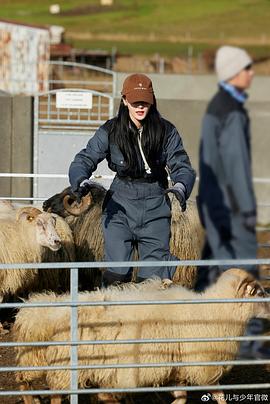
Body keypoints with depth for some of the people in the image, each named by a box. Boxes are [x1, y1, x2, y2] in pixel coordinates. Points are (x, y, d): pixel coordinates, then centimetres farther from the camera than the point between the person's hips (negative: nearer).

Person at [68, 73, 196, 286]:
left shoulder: (166, 132, 0)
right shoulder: (110, 132, -1)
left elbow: (181, 164, -4)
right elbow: (85, 159, -4)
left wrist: (181, 186, -28)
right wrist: (82, 181, -27)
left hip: (156, 207, 1)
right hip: (120, 206, 0)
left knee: (154, 276, 0)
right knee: (117, 273, -9)